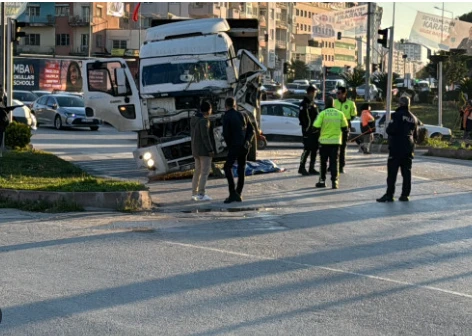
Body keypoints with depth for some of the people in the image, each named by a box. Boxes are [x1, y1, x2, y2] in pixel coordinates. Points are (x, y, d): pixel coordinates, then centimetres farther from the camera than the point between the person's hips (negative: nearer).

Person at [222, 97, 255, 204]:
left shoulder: (226, 117, -7)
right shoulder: (243, 115, 11)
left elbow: (225, 134, -11)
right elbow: (251, 130, 7)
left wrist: (229, 145, 5)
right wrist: (248, 141, -3)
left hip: (234, 146, -6)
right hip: (245, 146, 6)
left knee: (227, 168, -1)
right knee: (241, 169, 11)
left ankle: (233, 193, -12)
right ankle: (238, 194, 13)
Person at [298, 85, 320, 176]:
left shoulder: (313, 103, 18)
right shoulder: (304, 104, -9)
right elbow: (301, 117, -16)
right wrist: (305, 127, -19)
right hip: (308, 130, -9)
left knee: (314, 149, 9)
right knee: (307, 149, -12)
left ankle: (312, 168, 14)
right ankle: (302, 168, -7)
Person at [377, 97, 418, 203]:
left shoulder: (397, 115, -11)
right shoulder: (413, 118, 12)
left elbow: (390, 130, -18)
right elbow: (415, 135, 19)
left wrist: (387, 129, 3)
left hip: (396, 148, -6)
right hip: (408, 149, 7)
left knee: (392, 172, -4)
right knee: (407, 172, 9)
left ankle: (389, 195, -6)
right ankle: (405, 195, 9)